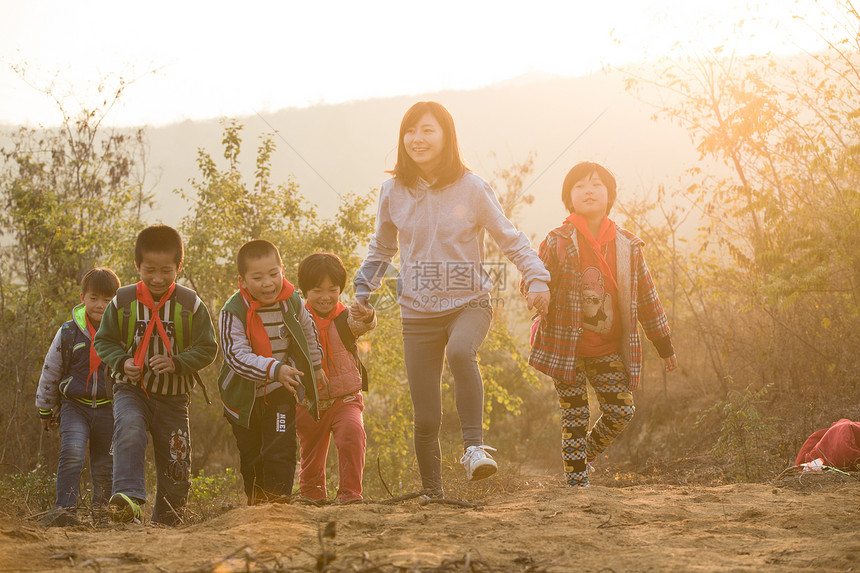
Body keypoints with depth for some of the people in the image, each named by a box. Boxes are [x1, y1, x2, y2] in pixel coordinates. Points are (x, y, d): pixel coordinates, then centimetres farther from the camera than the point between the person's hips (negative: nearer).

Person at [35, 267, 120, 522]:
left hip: (108, 408, 1)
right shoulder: (69, 333, -3)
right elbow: (50, 372, 8)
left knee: (104, 463, 9)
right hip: (74, 405, -1)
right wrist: (45, 409, 14)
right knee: (72, 453, -20)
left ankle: (101, 508, 26)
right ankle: (65, 508, -18)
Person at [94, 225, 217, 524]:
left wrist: (177, 363, -20)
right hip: (131, 390, -1)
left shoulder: (190, 305, -6)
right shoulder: (123, 301, -5)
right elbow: (104, 340, 6)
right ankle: (127, 497, -41)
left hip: (173, 397, 1)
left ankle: (167, 518, 27)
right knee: (129, 431, -33)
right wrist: (122, 362, -14)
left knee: (176, 463, 7)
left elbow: (207, 348, -3)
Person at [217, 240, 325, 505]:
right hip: (244, 395, -1)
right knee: (251, 453, 12)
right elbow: (237, 356, -31)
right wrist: (275, 369, -44)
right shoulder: (234, 312, -22)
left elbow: (307, 331, 12)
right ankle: (256, 498, 32)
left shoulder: (292, 301, -10)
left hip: (280, 393, 1)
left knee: (280, 451, -10)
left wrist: (315, 365, 23)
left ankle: (278, 498, 0)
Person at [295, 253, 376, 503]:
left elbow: (364, 323, -28)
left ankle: (350, 493, -21)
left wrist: (366, 315, -50)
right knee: (311, 455, 12)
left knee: (353, 433, -28)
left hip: (345, 399, -2)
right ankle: (311, 497, 35)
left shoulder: (345, 318, -4)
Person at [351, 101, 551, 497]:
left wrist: (537, 279, -13)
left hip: (469, 302, -2)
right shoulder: (393, 192, 2)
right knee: (426, 419, 0)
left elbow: (510, 239, 0)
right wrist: (362, 291, 8)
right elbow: (381, 249, 18)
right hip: (418, 312, 3)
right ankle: (432, 495, 16)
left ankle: (474, 446, -30)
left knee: (461, 351, -38)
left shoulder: (471, 188, -6)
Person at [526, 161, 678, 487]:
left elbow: (646, 297, 11)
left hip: (609, 349, 3)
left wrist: (664, 346, 14)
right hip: (567, 347, -3)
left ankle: (587, 453, 25)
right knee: (575, 416, -3)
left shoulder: (627, 245, 3)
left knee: (621, 411, -2)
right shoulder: (558, 242, -6)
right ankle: (576, 481, 6)